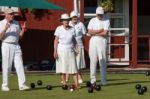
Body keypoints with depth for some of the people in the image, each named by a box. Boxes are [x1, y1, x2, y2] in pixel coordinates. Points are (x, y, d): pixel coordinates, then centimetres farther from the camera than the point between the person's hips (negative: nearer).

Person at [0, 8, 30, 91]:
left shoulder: (16, 23, 15)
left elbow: (20, 36, 16)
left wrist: (23, 29, -2)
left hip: (16, 46, 5)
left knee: (19, 65, -4)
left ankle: (22, 85, -7)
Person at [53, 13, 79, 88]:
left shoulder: (72, 29, 6)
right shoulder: (59, 29, 0)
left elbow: (74, 40, 9)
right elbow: (56, 41, 0)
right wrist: (55, 51, -6)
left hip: (70, 50, 1)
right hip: (61, 50, -1)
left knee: (73, 67, -6)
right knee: (62, 68, -1)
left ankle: (76, 84, -8)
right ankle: (64, 83, 5)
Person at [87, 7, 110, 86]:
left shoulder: (106, 21, 4)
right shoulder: (92, 20, 11)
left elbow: (105, 33, -9)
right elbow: (89, 32, -2)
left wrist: (94, 33, -4)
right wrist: (100, 30, -6)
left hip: (102, 41, -2)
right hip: (93, 42, 2)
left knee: (103, 61, -5)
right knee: (93, 60, 0)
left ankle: (104, 80, -4)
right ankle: (93, 80, 3)